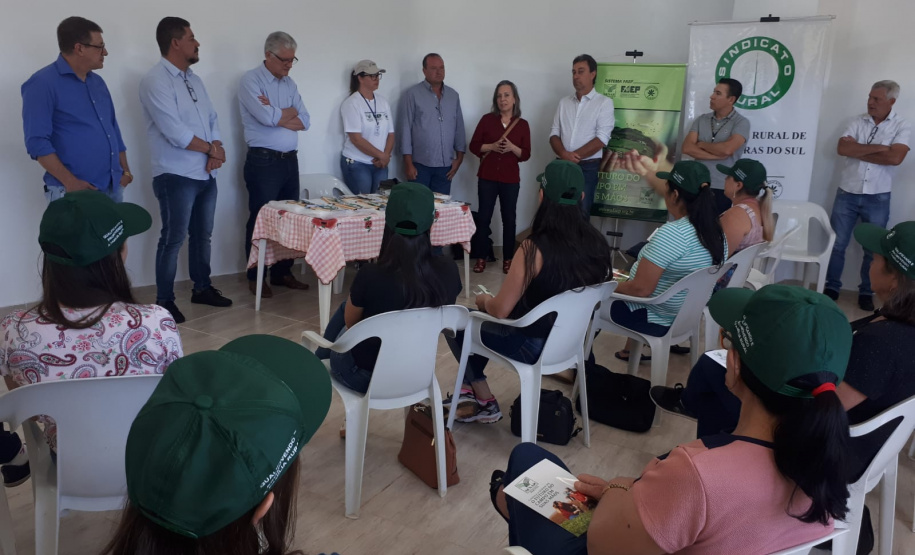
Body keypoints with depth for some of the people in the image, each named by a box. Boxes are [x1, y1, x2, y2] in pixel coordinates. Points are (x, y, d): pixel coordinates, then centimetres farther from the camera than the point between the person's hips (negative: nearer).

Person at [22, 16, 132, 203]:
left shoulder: (97, 81, 15)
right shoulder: (43, 83, -8)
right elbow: (37, 141, -15)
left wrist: (125, 170, 10)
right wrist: (70, 182, -20)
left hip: (113, 187, 7)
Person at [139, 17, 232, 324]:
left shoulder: (194, 79, 14)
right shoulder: (156, 80, -13)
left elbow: (212, 119, 12)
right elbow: (176, 133, -21)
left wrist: (216, 149, -8)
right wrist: (212, 149, -9)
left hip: (206, 174, 8)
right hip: (176, 176, -8)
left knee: (202, 235, 15)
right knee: (173, 239, 0)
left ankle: (202, 288, 29)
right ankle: (164, 301, 11)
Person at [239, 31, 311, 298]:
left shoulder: (290, 83, 14)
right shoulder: (251, 80, -7)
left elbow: (305, 121, 4)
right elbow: (267, 118, -21)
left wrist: (277, 115, -11)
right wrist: (290, 112, -3)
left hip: (290, 160, 7)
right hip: (263, 161, -6)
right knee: (261, 220, 1)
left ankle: (282, 272, 21)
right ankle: (255, 277, 11)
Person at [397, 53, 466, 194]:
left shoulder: (453, 95, 11)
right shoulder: (412, 94, -2)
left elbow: (459, 128, 13)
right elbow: (405, 129, -5)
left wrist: (459, 157, 6)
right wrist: (408, 163, -9)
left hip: (445, 166, 4)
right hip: (420, 164, -4)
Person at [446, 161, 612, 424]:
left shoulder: (535, 248, -28)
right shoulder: (596, 243, -9)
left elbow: (500, 310, -21)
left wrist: (483, 300, 2)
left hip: (534, 346, -7)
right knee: (483, 318, 25)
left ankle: (485, 403, 21)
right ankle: (472, 390, 31)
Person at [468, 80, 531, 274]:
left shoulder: (523, 124, 3)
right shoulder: (487, 119, 2)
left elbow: (526, 155, 2)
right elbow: (473, 145, 1)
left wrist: (512, 147, -17)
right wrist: (491, 146, -15)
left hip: (510, 179, 0)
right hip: (487, 177, 0)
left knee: (509, 219, 4)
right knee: (484, 217, 0)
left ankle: (508, 259, 13)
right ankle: (481, 257, 10)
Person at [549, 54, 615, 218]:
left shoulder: (604, 103, -1)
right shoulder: (564, 102, 12)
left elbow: (601, 140, -10)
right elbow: (554, 133, 8)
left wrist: (574, 156, -14)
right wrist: (563, 154, -12)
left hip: (587, 167, -4)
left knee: (581, 213, -3)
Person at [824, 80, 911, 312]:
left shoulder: (903, 126, -3)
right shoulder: (858, 122, 3)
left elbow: (894, 158, -19)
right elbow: (842, 148, -12)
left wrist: (857, 150, -13)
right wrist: (878, 147, -17)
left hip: (877, 198, -1)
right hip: (847, 193, 2)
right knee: (836, 244, 6)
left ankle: (866, 293, 23)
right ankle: (831, 287, 21)